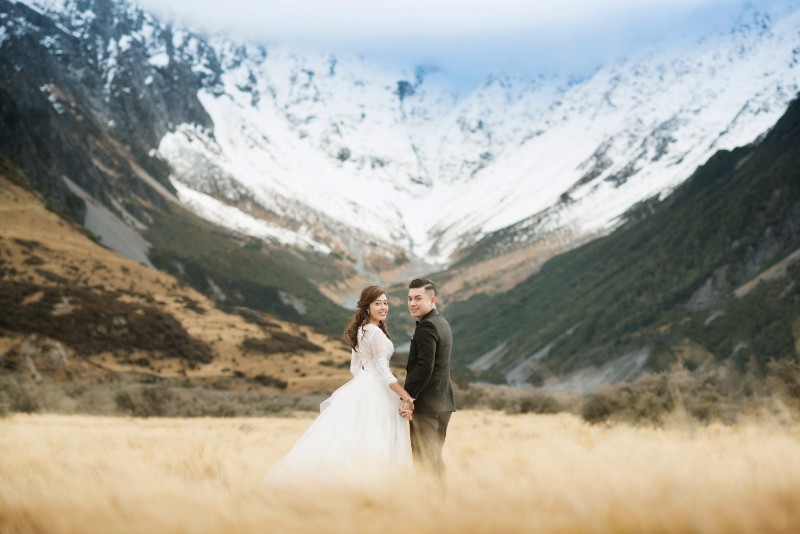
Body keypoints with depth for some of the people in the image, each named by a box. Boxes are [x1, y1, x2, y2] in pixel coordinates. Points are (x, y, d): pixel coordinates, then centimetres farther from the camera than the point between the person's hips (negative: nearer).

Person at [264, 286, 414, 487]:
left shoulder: (360, 330, 13)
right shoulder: (377, 333, -16)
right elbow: (383, 371, -21)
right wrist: (407, 397, -22)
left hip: (360, 387, 9)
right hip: (376, 392, -9)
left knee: (352, 440, 7)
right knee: (373, 445, -5)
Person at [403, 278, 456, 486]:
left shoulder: (427, 327, -15)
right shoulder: (442, 323, 16)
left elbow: (424, 367, -24)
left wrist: (409, 397, -18)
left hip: (426, 404, -10)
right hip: (443, 402, 10)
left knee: (423, 458, -6)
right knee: (435, 457, 15)